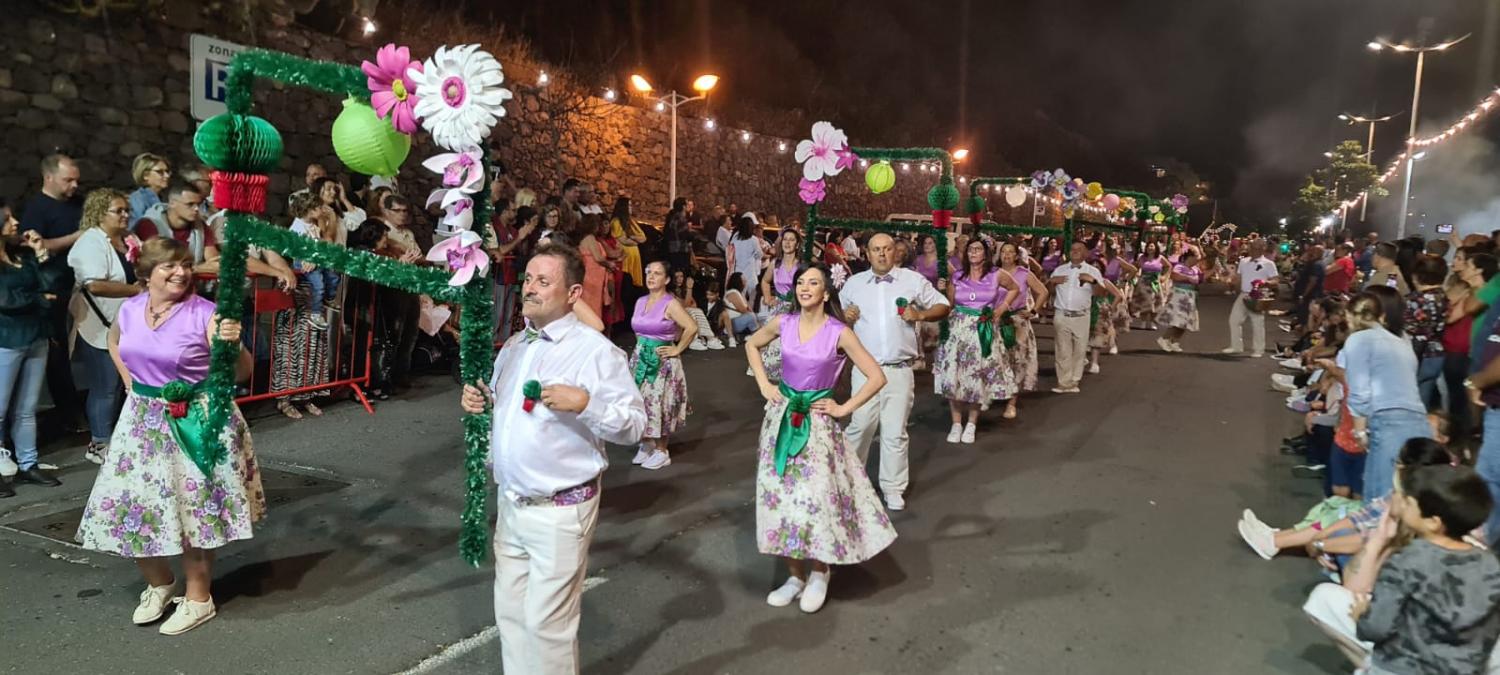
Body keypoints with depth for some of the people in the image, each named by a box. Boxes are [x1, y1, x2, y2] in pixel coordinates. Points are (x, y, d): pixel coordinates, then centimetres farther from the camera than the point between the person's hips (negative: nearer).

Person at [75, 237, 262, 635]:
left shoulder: (205, 314, -15)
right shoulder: (130, 310, 2)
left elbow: (242, 372, -17)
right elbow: (114, 342, 26)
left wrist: (233, 344, -37)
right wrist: (129, 380, 14)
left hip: (195, 420, -6)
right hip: (143, 419, 6)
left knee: (193, 507, 1)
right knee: (136, 504, 10)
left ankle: (198, 597, 17)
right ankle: (159, 585, 33)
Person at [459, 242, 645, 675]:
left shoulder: (595, 351, -15)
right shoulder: (514, 346, 8)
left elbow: (635, 425, -18)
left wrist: (585, 403, -32)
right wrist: (481, 400, 0)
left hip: (560, 511, -7)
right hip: (510, 504, 7)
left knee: (547, 623, 4)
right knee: (510, 612, 19)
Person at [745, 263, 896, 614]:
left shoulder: (839, 333, -12)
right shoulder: (784, 323, -2)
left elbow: (877, 377, -10)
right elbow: (751, 345, 18)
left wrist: (844, 408, -8)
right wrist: (763, 384, 7)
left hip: (818, 420, -4)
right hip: (782, 416, 4)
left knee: (815, 496, -8)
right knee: (779, 493, 4)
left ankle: (819, 572, 16)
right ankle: (795, 574, 19)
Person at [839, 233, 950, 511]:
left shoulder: (913, 280, 3)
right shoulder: (854, 283, 8)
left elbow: (943, 306, 9)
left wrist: (920, 314, -9)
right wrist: (844, 316, -5)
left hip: (899, 371, 0)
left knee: (895, 432, 4)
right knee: (861, 426, 2)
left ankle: (893, 488, 17)